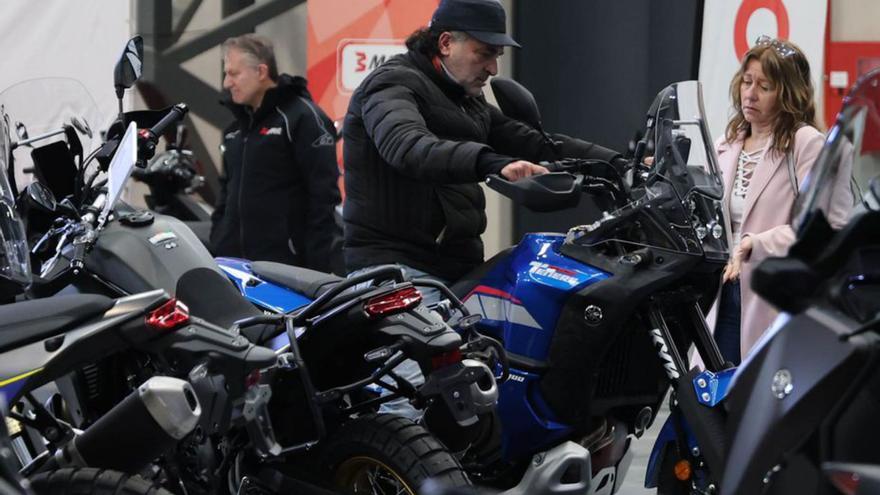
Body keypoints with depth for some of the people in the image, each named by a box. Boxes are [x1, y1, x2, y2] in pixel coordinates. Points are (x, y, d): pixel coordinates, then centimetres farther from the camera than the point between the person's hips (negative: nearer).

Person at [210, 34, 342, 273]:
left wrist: (319, 264, -17)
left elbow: (324, 194, -12)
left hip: (286, 263, -8)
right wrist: (215, 246, 18)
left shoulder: (302, 116, -7)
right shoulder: (236, 126, 19)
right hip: (233, 263, 8)